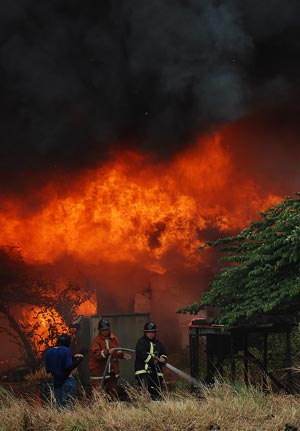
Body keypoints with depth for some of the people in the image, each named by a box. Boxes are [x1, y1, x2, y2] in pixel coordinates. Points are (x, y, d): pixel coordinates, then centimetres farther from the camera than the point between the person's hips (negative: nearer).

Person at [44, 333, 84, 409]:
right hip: (67, 380, -5)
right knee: (67, 403, -4)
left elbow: (47, 369, 7)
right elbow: (69, 367, -18)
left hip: (56, 380, 5)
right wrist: (78, 359, -6)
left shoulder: (49, 352, 3)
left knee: (58, 404, 11)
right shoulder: (66, 350, -11)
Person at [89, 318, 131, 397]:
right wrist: (107, 352, -32)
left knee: (113, 393, 13)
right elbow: (96, 354, -20)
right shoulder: (96, 340, -9)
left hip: (112, 371, 6)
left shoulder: (114, 339, 10)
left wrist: (122, 354, 3)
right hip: (99, 372, -6)